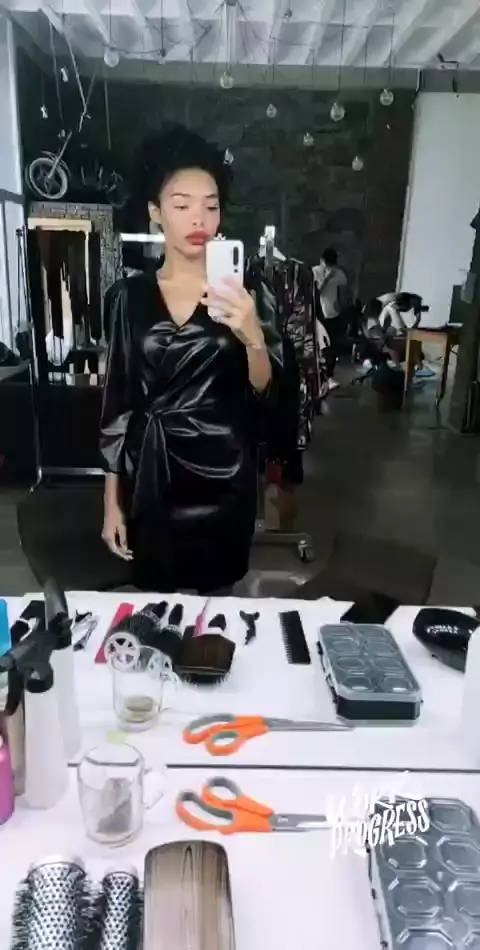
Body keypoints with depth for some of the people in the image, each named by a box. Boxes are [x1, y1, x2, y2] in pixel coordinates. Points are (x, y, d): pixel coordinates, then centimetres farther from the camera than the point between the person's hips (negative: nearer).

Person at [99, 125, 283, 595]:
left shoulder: (247, 290, -3)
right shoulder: (130, 295, 0)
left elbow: (265, 392, -8)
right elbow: (117, 401, 2)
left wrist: (252, 336, -30)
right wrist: (112, 499, 2)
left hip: (224, 476, 0)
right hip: (150, 476, 1)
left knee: (217, 596, 15)